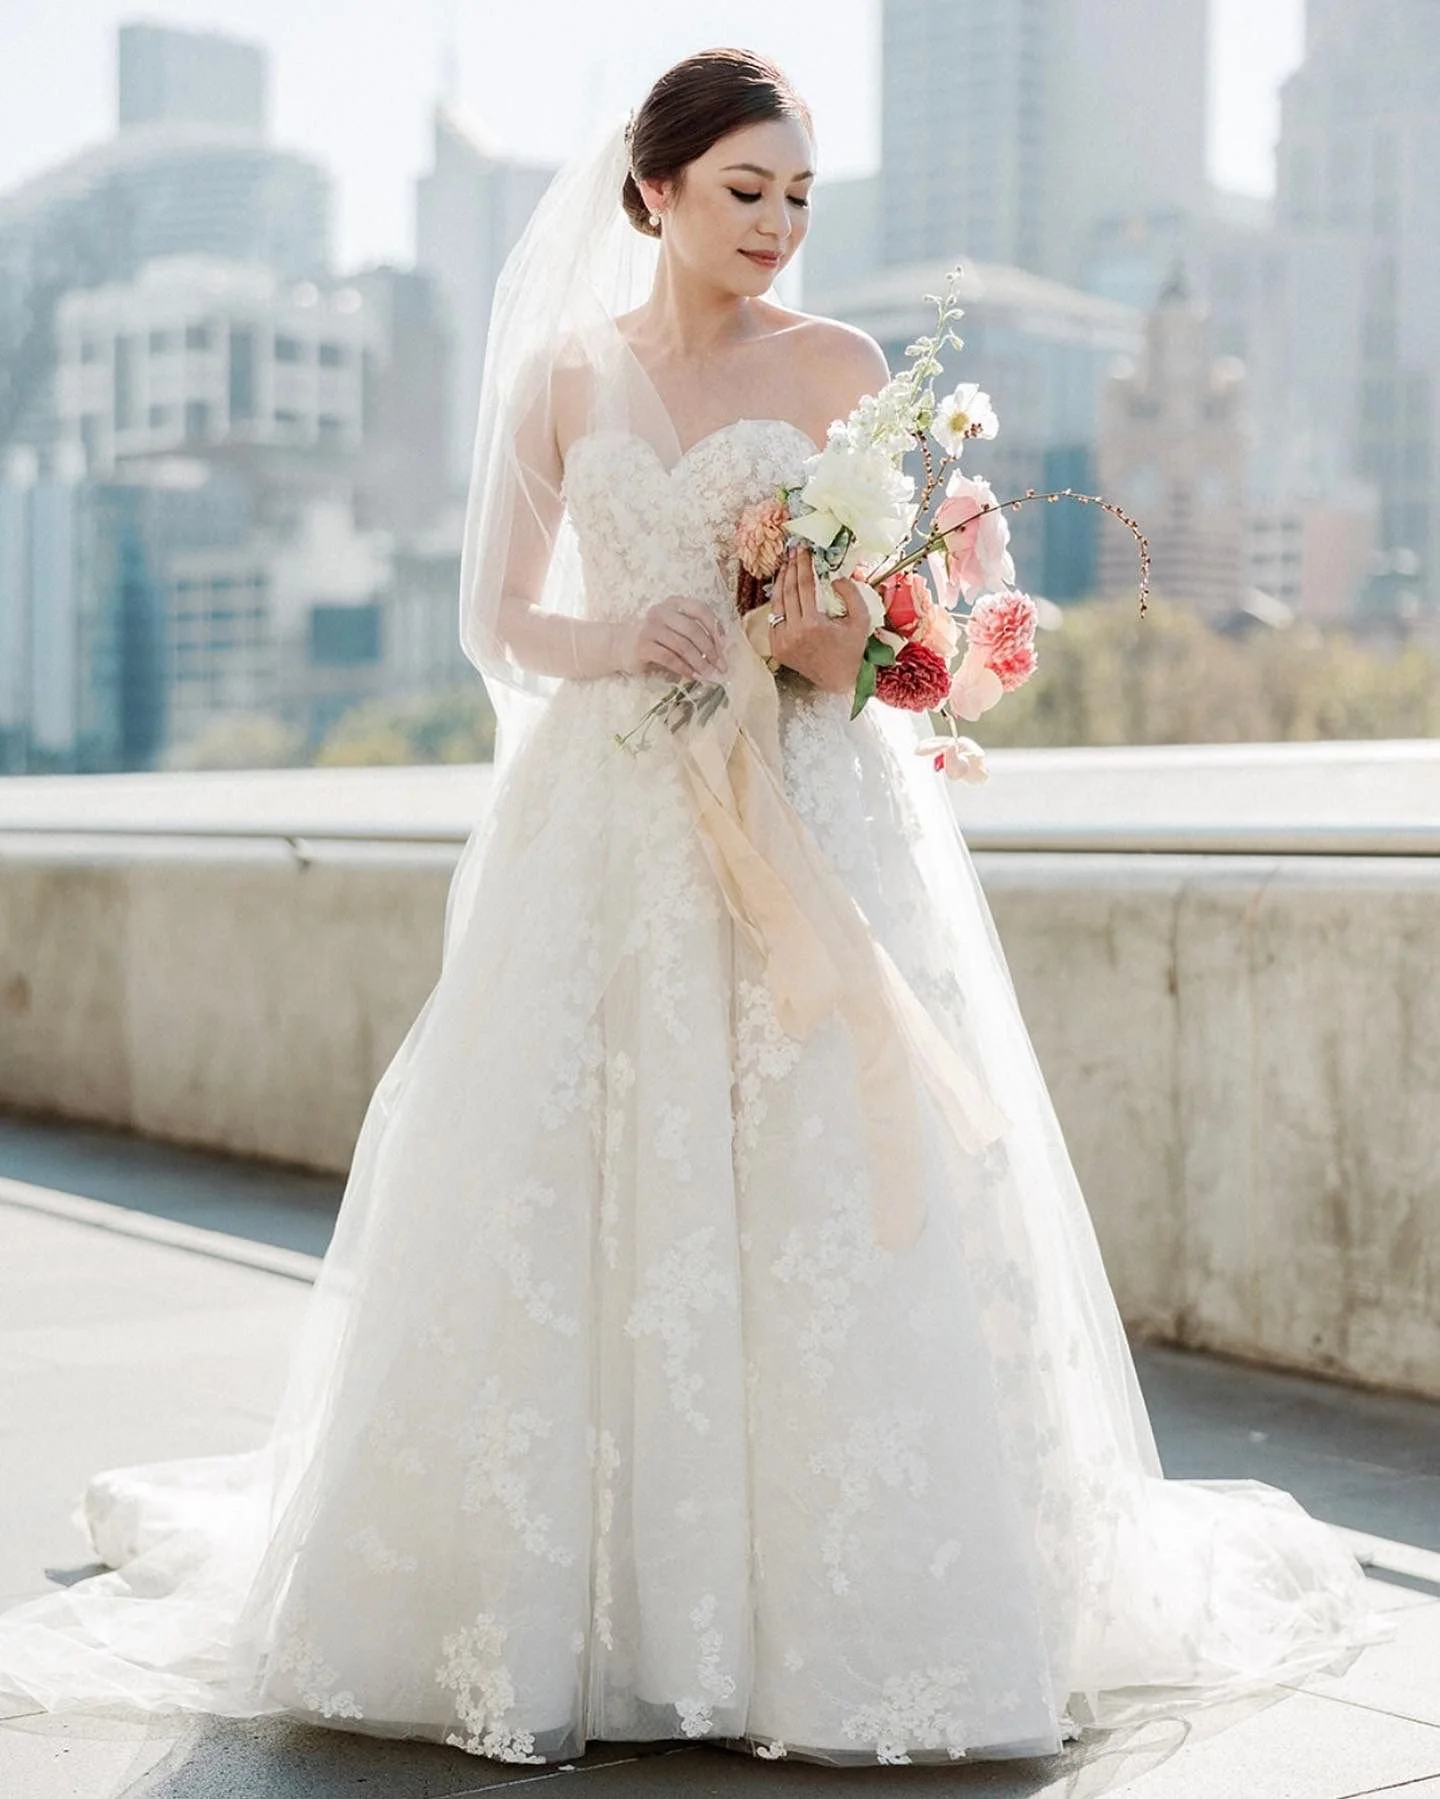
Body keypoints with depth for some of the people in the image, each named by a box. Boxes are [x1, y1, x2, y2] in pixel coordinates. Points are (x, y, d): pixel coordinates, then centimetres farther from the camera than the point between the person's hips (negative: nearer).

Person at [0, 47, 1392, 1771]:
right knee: (565, 1210, -3)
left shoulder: (836, 367, 7)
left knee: (818, 1208, -6)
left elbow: (888, 613, 3)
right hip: (608, 828, 2)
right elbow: (495, 619, 11)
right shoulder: (562, 378, 11)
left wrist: (814, 639, -19)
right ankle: (558, 1602, 6)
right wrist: (611, 639, -9)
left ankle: (834, 1608, 3)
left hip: (809, 822, -1)